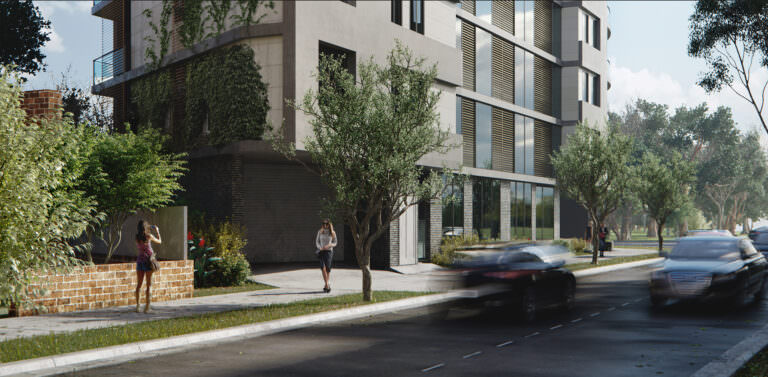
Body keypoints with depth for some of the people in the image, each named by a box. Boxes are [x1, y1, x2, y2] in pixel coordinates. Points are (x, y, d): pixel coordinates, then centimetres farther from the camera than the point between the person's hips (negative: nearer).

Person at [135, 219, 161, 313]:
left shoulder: (137, 237, 3)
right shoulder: (149, 236, -9)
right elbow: (159, 241, 7)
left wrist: (149, 229, 28)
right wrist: (157, 231, 21)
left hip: (139, 261, 4)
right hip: (148, 261, -4)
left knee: (139, 284, 14)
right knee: (149, 285, 1)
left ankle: (137, 306, 13)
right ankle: (147, 307, -1)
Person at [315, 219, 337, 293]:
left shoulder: (332, 233, 4)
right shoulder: (320, 232, 8)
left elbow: (335, 243, 8)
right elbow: (317, 241, 13)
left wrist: (329, 245, -11)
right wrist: (320, 247, -6)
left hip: (329, 251, -1)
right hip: (321, 251, 1)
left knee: (328, 268, -5)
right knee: (323, 267, -14)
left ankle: (327, 284, 10)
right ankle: (327, 284, -10)